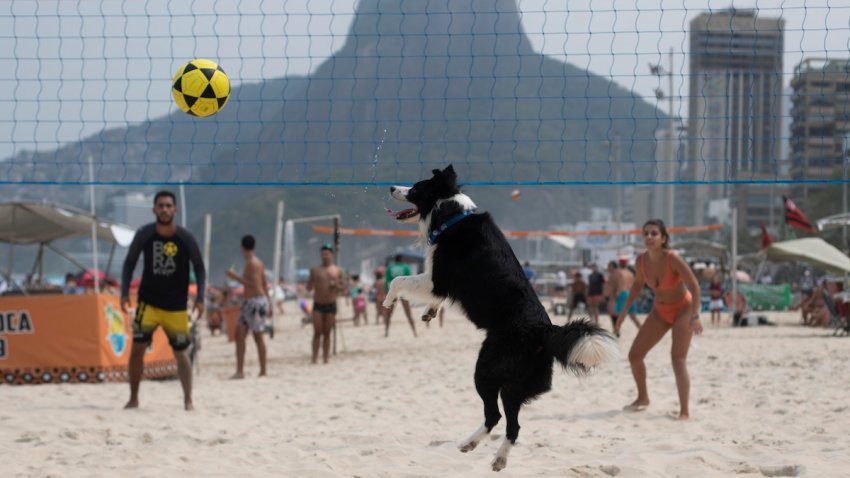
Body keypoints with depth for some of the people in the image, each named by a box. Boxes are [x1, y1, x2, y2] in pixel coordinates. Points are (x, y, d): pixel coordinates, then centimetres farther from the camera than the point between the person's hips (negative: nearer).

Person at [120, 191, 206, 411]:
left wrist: (200, 298, -9)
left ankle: (188, 400, 10)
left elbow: (199, 267, 1)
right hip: (148, 302, 0)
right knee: (137, 348, -7)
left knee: (181, 352, 1)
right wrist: (124, 293, -5)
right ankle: (133, 399, 6)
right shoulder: (144, 234, -6)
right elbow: (129, 263, 4)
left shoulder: (185, 238, -7)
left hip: (176, 306, 0)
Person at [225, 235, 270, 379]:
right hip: (248, 302, 9)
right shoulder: (255, 262, 15)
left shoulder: (252, 263, -14)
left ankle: (263, 372, -3)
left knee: (258, 336, -6)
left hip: (256, 302, -9)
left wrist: (235, 277, -17)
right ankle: (240, 371, 6)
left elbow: (254, 285, -21)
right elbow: (265, 285, 18)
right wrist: (269, 303, 22)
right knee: (239, 334, 6)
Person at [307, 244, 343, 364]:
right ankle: (315, 358, -4)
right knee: (317, 333, -5)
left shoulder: (337, 271, 7)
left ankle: (325, 358, 6)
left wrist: (336, 285, -12)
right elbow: (309, 288, 8)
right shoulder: (315, 270, 6)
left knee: (327, 334, 3)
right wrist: (310, 282, -15)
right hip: (318, 305, 0)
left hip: (331, 305, 0)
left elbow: (342, 288, 10)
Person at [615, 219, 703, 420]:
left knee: (678, 360, -17)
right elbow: (638, 283, 8)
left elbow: (694, 286, -25)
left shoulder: (673, 259, -29)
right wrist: (625, 309, 4)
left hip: (682, 309, -6)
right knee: (634, 355, 4)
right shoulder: (642, 260, -13)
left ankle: (684, 412, -14)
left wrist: (695, 316, -31)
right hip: (660, 311, 6)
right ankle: (643, 398, 27)